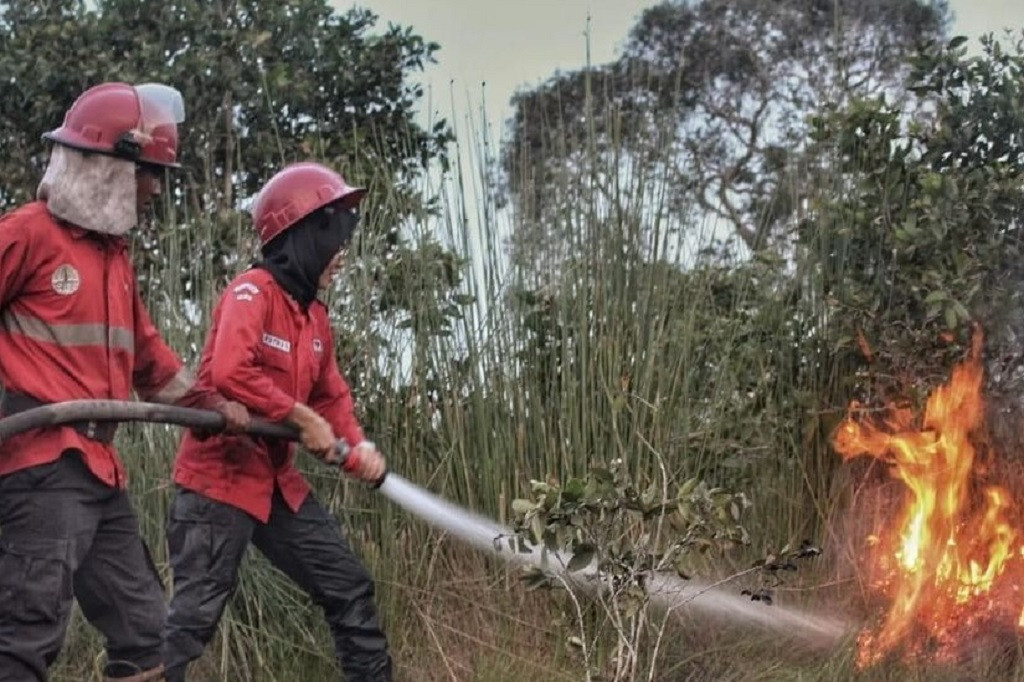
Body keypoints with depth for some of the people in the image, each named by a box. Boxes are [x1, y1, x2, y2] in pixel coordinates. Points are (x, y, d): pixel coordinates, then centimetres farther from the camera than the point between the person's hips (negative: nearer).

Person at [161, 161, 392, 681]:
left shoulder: (315, 316, 13)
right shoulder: (251, 292, -15)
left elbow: (332, 394, 19)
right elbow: (229, 372, -29)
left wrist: (356, 446, -2)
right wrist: (303, 419, -20)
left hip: (278, 481, 9)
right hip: (221, 473, -9)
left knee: (349, 588, 12)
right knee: (194, 616, -10)